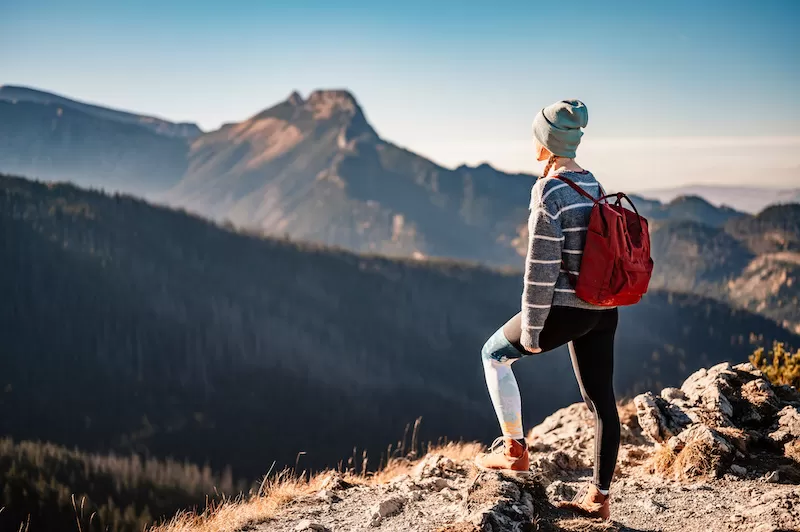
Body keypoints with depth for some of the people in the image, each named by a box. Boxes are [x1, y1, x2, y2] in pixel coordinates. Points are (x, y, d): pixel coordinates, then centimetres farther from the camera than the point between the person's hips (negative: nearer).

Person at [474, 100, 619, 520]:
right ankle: (599, 496, 19)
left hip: (566, 308, -8)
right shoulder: (593, 186, 9)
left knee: (494, 354, 16)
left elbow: (541, 265, -17)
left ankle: (513, 449, 19)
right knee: (601, 399, 12)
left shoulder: (548, 191, -16)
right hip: (603, 309, 8)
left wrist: (531, 328, -11)